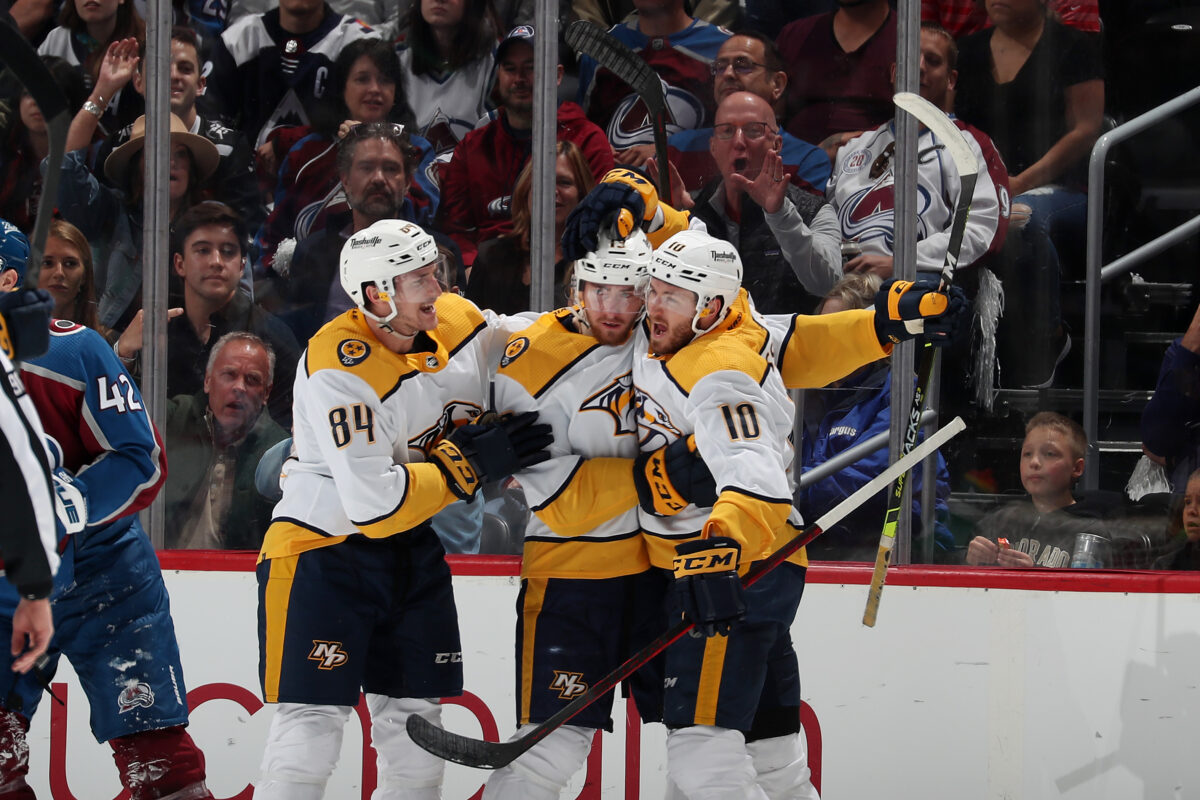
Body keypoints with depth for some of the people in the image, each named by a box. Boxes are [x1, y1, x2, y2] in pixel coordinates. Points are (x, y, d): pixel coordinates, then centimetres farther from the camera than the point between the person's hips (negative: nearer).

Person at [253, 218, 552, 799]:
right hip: (323, 547, -7)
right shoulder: (340, 370, -26)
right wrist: (470, 466, -22)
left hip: (412, 548, 7)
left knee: (415, 717, 10)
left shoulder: (459, 322, -4)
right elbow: (373, 503, -29)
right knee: (313, 719, -11)